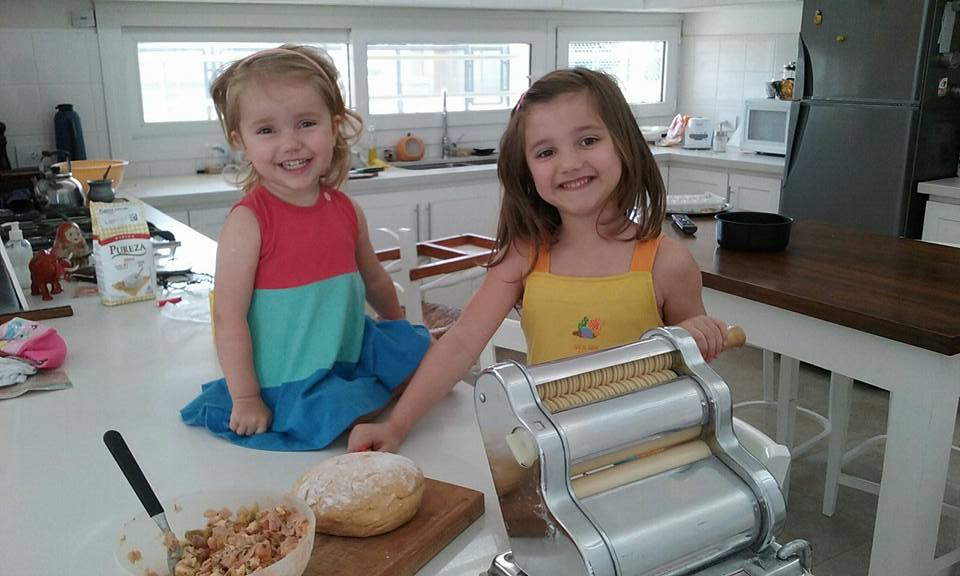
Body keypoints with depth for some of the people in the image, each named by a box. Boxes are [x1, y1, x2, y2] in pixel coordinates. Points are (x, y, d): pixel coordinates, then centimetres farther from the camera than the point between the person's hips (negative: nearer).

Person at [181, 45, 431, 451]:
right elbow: (229, 317, -16)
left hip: (349, 366, 6)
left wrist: (401, 336, 25)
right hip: (281, 391, -6)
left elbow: (374, 282, 15)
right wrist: (246, 400, -14)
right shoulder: (248, 221, -17)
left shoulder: (346, 210, -1)